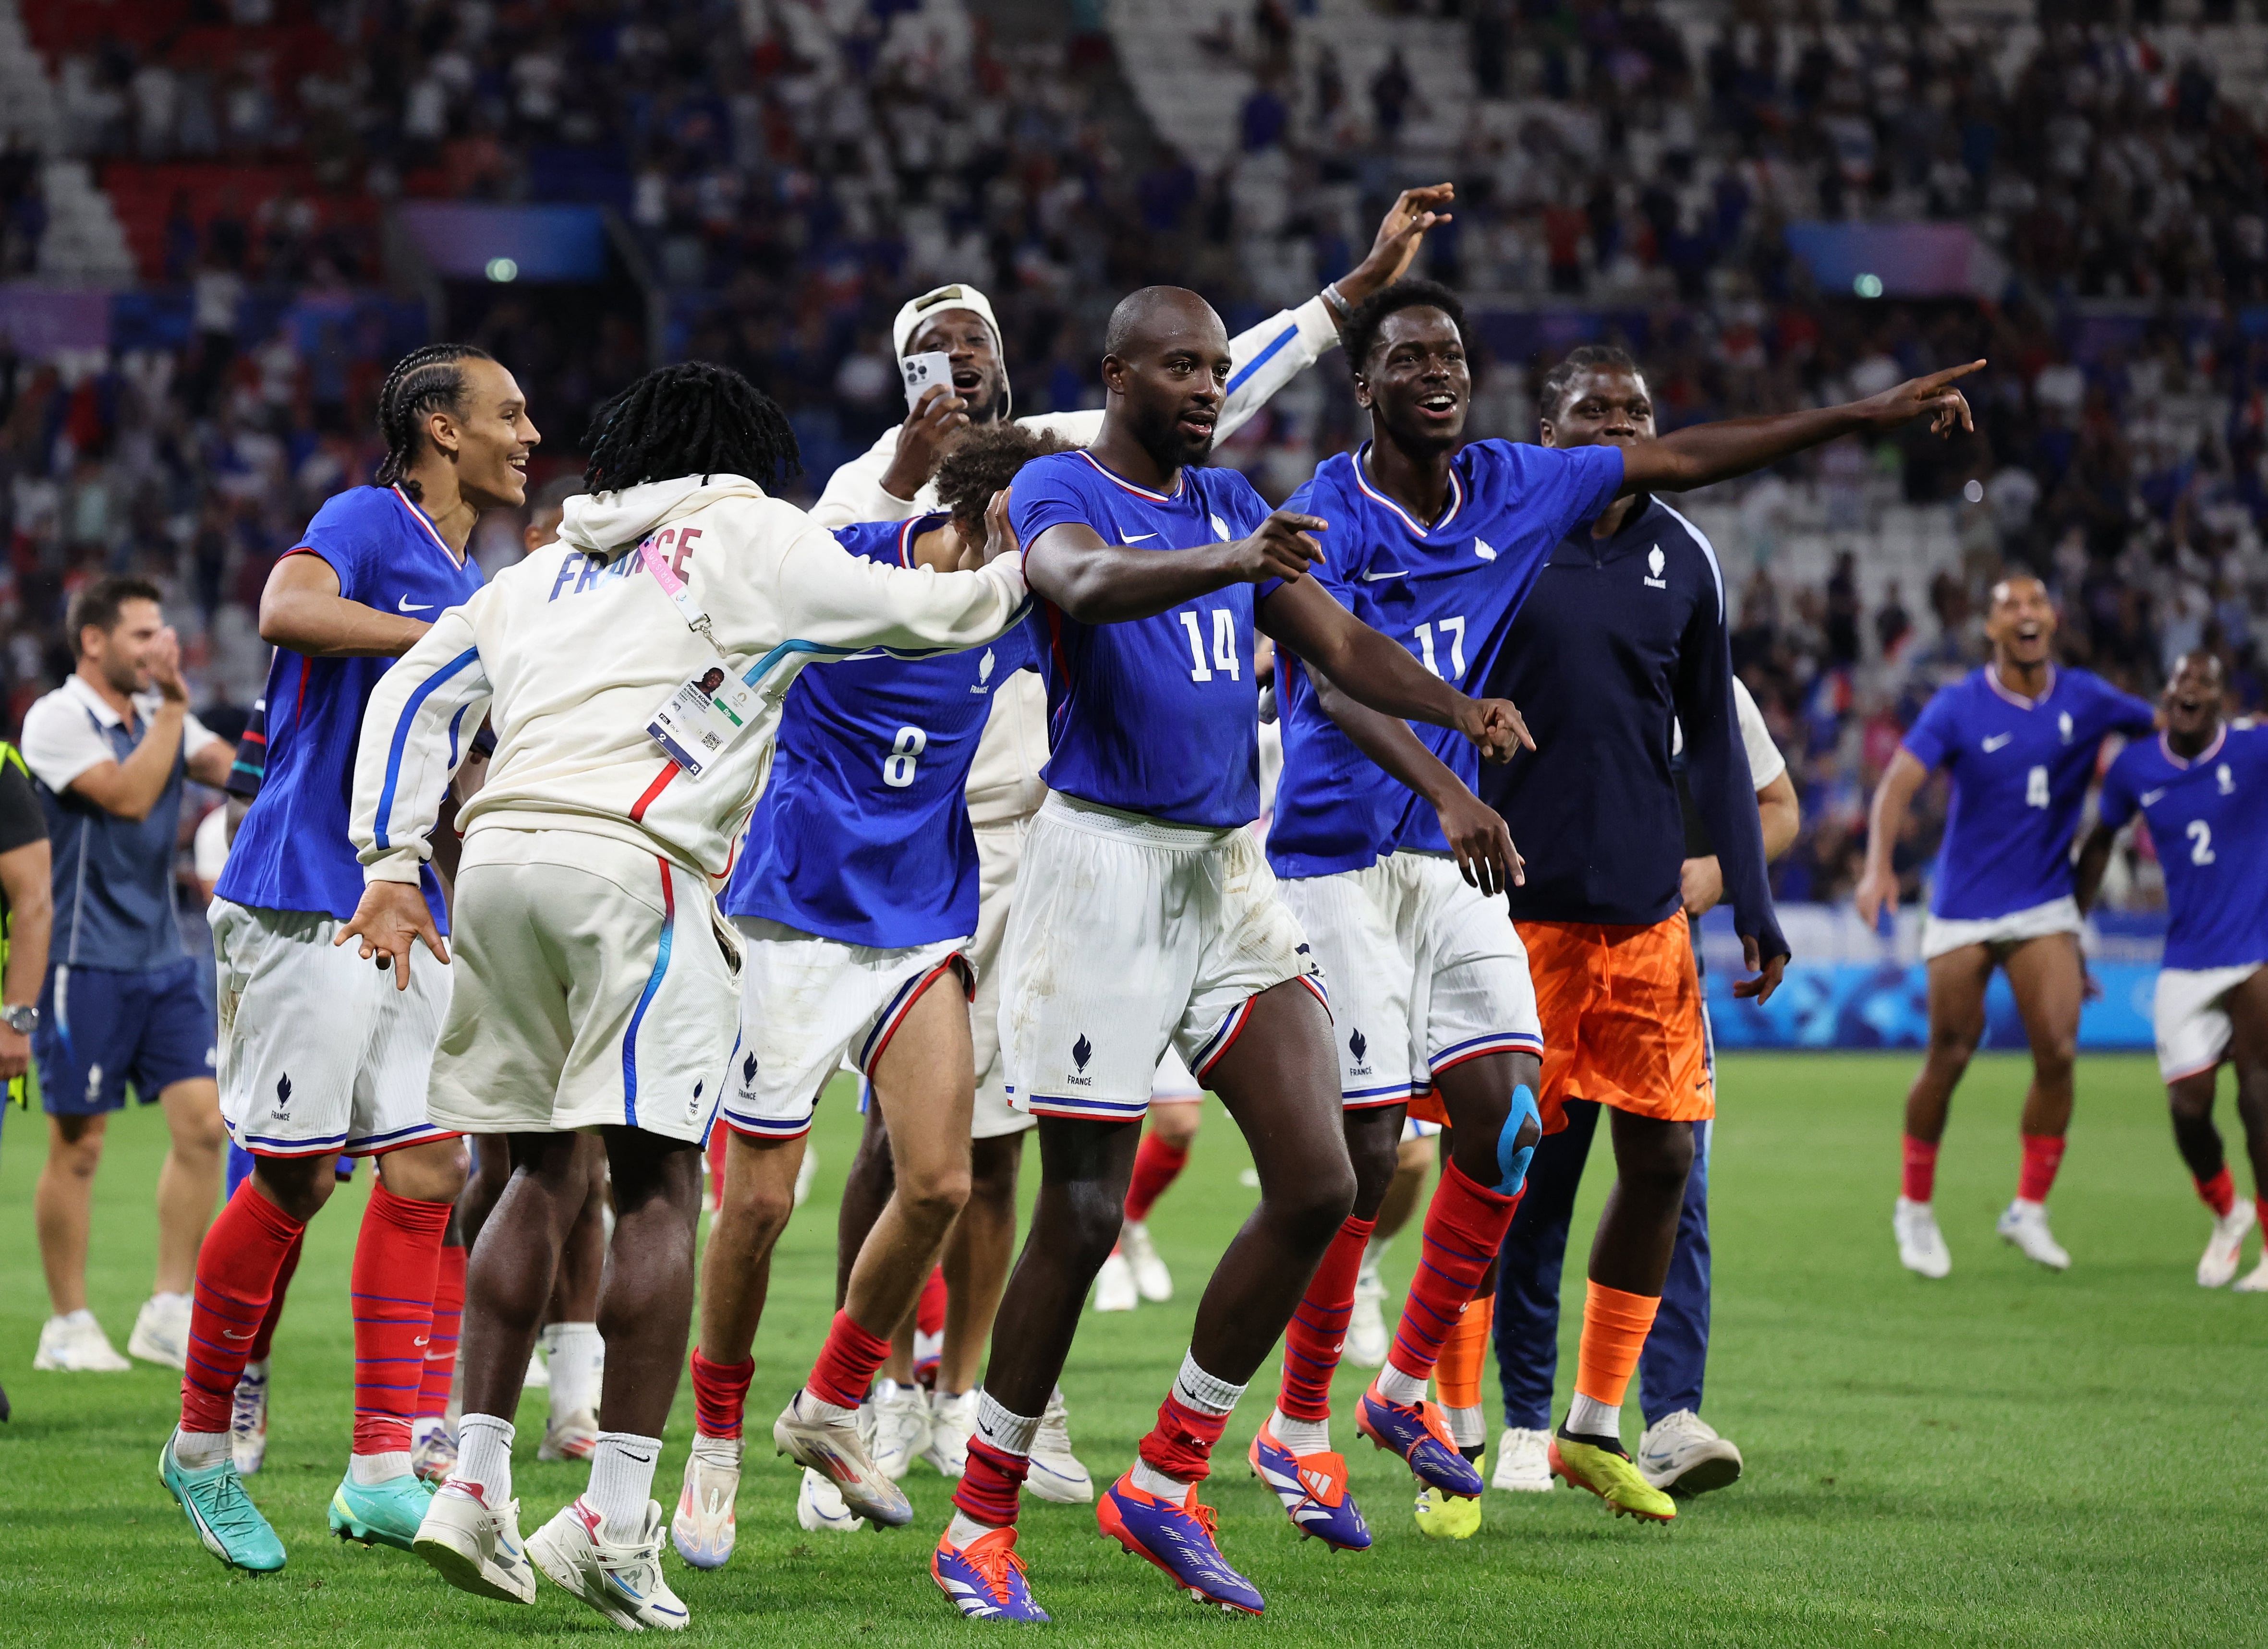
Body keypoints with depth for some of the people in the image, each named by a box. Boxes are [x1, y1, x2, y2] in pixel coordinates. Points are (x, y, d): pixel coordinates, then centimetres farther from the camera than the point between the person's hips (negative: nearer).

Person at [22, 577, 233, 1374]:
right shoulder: (56, 720, -9)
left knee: (203, 1122, -2)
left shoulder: (159, 716, 12)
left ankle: (169, 1311, 5)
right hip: (86, 963, -7)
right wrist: (173, 708, -17)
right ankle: (69, 1326, 8)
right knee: (78, 1147, -1)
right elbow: (128, 795, -20)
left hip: (163, 958, 7)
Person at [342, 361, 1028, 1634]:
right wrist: (1015, 574, 37)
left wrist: (394, 864, 17)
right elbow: (912, 609, 17)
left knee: (545, 1173, 16)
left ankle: (476, 1485, 10)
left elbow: (420, 692, 22)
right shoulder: (747, 536, 11)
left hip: (500, 857, 6)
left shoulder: (552, 569, 27)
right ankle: (617, 1518, -10)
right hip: (630, 863, -6)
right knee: (658, 1185, -4)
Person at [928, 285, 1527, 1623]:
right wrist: (1230, 564, -47)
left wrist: (1461, 708, -8)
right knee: (1084, 1210, -5)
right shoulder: (1059, 490, -6)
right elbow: (1085, 584, -29)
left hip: (1231, 872, 7)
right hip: (1104, 860, -7)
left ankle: (1167, 1481, 9)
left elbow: (1335, 641, 12)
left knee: (1317, 1184, -3)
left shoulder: (1231, 507, 16)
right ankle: (982, 1519, 8)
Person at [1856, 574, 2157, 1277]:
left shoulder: (2084, 699, 0)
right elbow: (1900, 782, -21)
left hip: (2044, 907, 2)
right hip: (1964, 913, -2)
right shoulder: (1959, 708, -10)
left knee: (2057, 1052, -12)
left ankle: (2029, 1210, 2)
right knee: (1949, 1058, 0)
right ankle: (1915, 1207, 19)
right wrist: (1879, 863, -38)